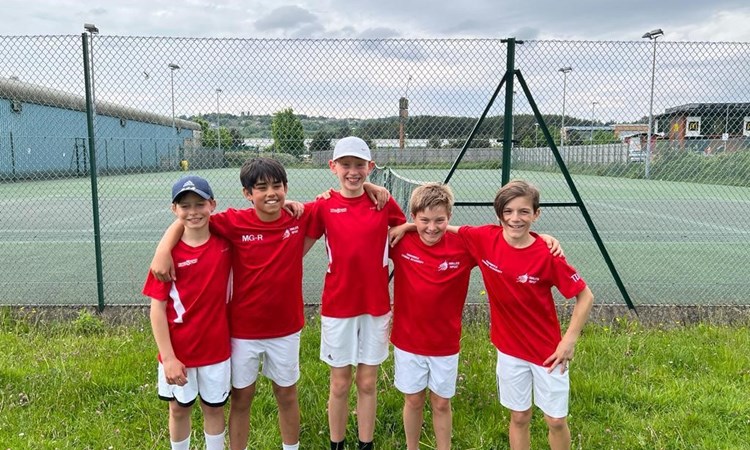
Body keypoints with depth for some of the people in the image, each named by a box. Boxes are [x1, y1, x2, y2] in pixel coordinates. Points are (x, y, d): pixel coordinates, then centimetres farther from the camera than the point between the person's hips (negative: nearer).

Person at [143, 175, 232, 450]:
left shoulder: (225, 243, -7)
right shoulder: (170, 253, -12)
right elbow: (157, 309, -10)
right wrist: (167, 358, -13)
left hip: (216, 347, 1)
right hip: (178, 351, -1)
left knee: (214, 407, 17)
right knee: (179, 408, 18)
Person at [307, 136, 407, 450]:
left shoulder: (384, 203, -4)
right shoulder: (324, 206, -5)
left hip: (376, 305, 1)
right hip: (337, 306, 0)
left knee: (368, 383, 13)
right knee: (340, 384, 12)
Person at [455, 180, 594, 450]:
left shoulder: (547, 255, -20)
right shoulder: (486, 239, -12)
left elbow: (585, 296, -11)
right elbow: (446, 229, 3)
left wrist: (570, 340, -14)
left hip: (548, 351, -2)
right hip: (509, 349, 2)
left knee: (556, 420, 11)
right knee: (519, 417, 17)